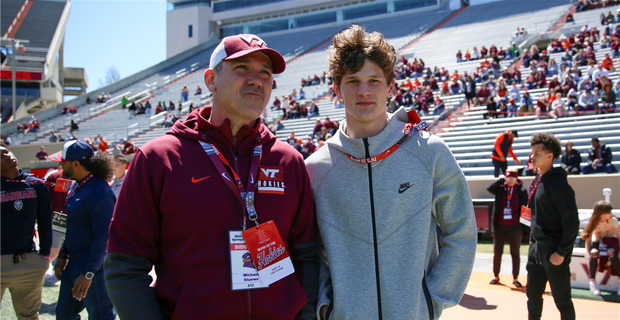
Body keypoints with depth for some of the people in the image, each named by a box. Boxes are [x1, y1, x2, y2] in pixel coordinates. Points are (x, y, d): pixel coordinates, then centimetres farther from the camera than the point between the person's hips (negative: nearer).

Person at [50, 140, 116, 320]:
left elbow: (104, 236, -25)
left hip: (93, 266, -10)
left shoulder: (98, 192, -22)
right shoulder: (77, 185, 9)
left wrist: (88, 273, -24)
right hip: (73, 263, 10)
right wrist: (63, 255, 19)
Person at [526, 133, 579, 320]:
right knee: (533, 294, 14)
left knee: (562, 299, 2)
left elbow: (572, 222, -18)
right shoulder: (536, 183, 10)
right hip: (536, 248, 8)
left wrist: (561, 252, -19)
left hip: (555, 252, -8)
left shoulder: (559, 185, -16)